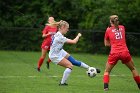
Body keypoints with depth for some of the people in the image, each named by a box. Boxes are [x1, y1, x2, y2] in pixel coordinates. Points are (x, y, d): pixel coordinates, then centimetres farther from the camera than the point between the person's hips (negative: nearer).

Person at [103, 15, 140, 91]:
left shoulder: (108, 30, 5)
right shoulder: (122, 28, 12)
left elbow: (106, 44, 15)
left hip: (114, 53, -2)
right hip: (125, 52, 2)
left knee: (107, 71, 14)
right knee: (133, 69, 22)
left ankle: (106, 86, -6)